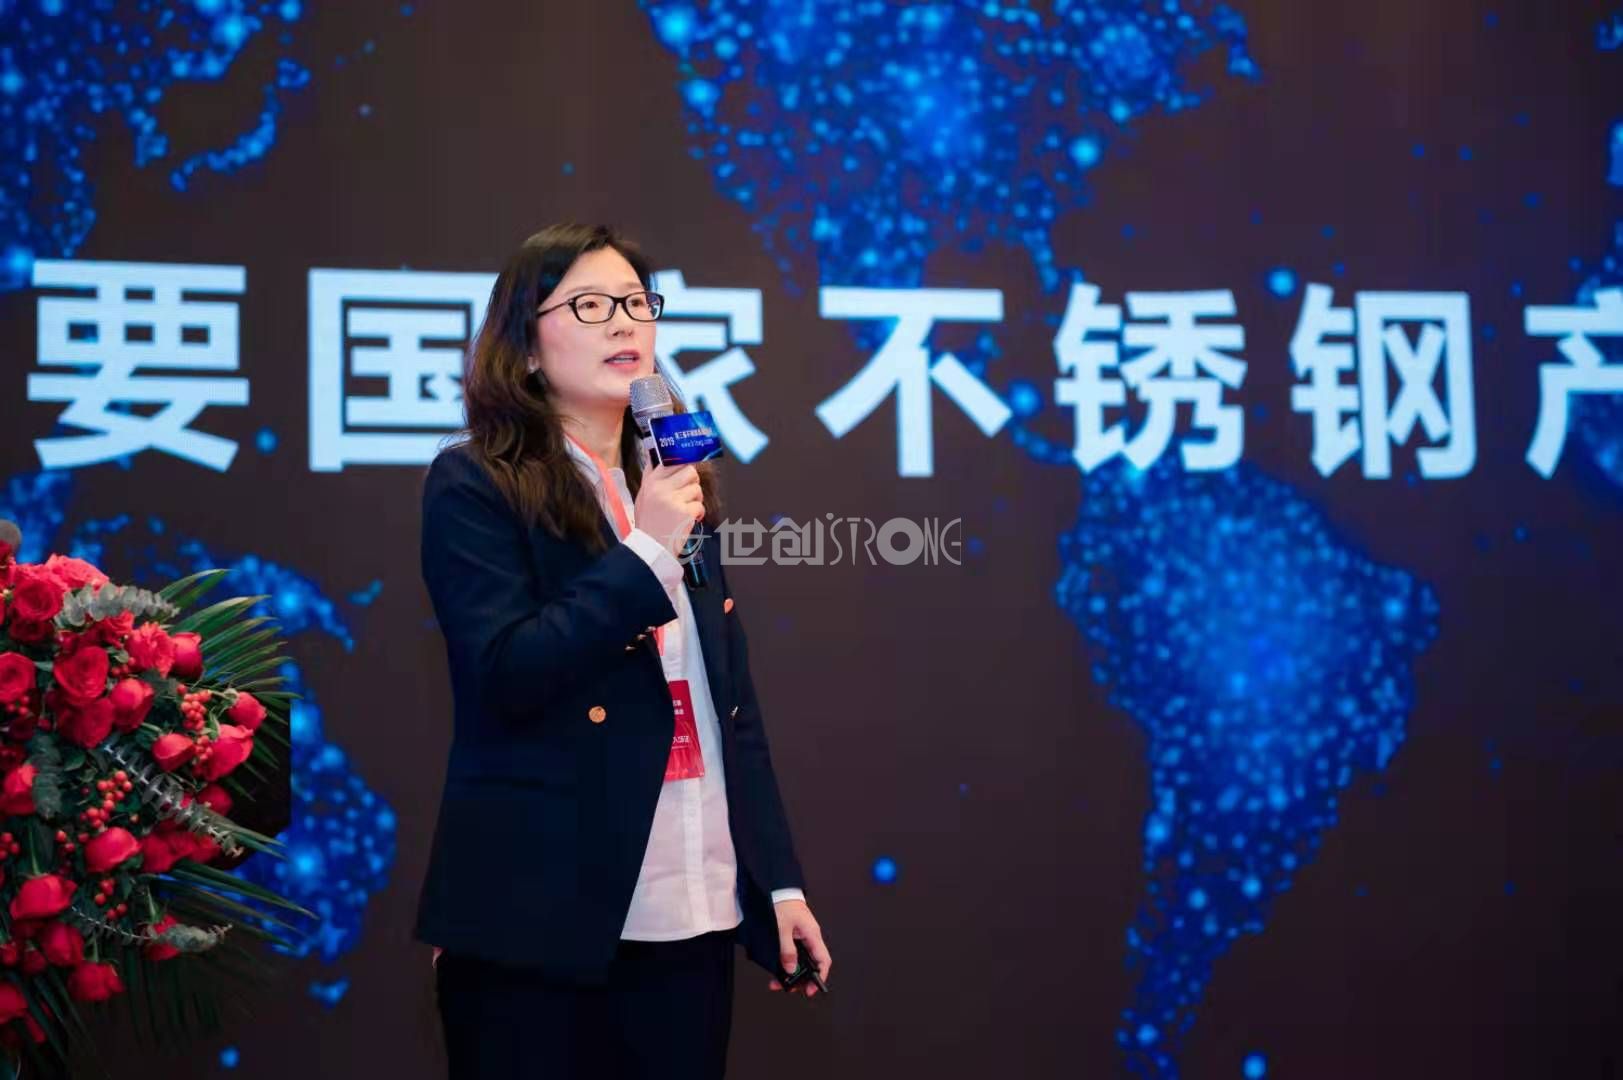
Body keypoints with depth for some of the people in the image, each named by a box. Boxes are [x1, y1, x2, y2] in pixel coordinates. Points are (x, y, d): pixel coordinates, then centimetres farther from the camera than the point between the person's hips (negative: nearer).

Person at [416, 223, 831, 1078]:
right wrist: (646, 554, -16)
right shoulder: (473, 486, -4)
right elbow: (505, 677, -17)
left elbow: (733, 709, 15)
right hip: (541, 919, -5)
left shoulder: (676, 487, 14)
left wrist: (779, 879, 10)